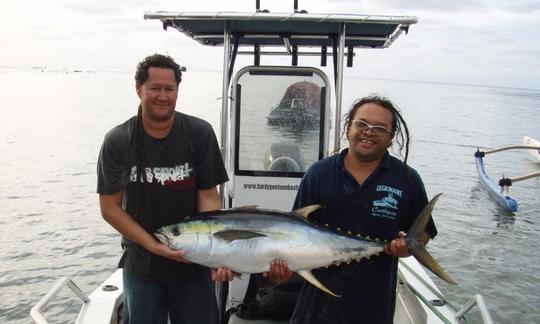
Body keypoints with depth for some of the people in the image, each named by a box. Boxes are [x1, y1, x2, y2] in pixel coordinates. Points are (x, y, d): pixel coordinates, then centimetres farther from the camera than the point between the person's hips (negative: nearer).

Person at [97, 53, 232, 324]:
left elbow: (209, 196, -9)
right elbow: (110, 207, -7)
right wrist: (154, 245, -17)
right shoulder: (117, 141, -9)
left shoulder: (200, 133, -10)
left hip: (193, 261, 0)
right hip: (141, 262, 1)